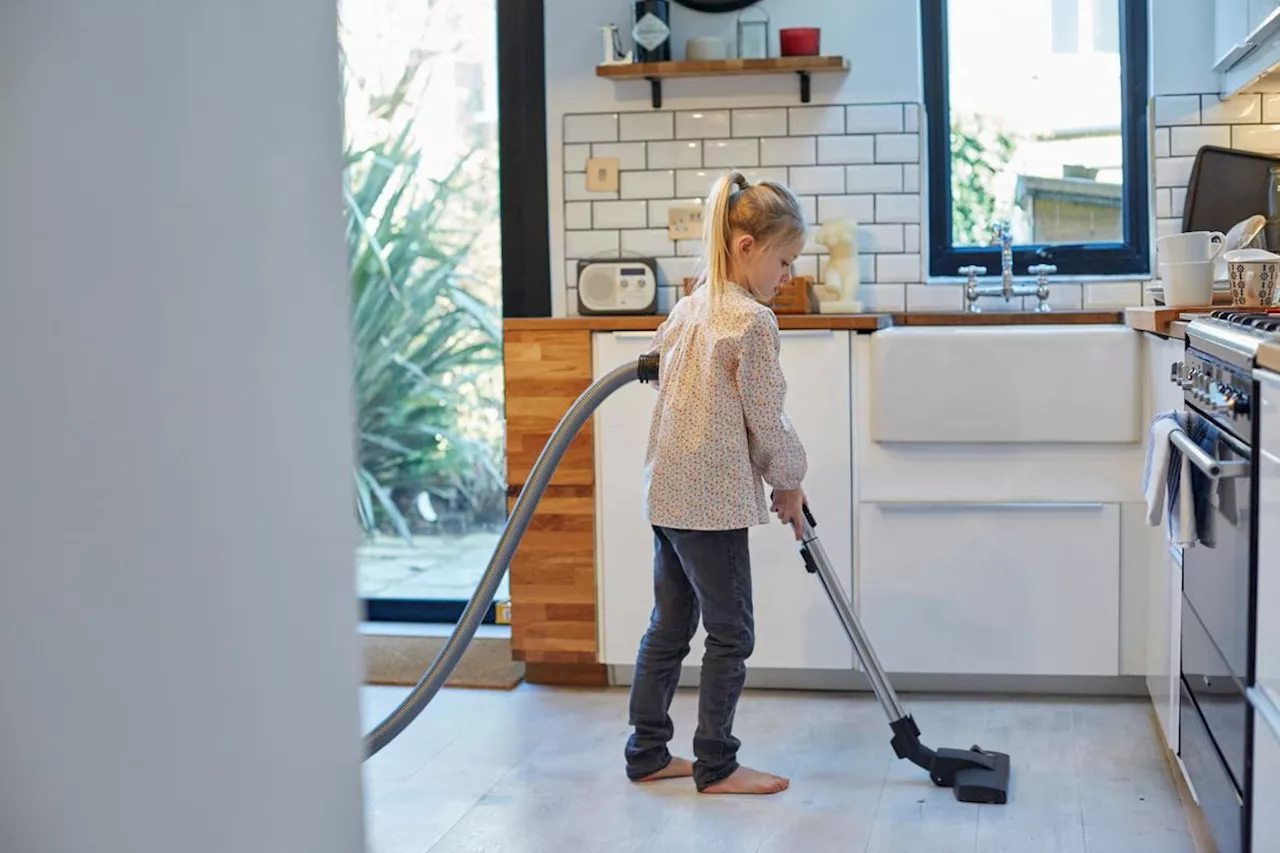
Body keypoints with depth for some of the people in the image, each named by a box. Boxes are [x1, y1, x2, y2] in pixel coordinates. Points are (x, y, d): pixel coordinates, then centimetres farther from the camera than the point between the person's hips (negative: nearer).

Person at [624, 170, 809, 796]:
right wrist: (789, 483, 3)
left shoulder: (688, 308, 11)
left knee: (669, 626, 15)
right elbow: (766, 416, -12)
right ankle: (716, 765, 12)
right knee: (731, 634, 3)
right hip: (714, 498, -9)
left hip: (668, 491, 9)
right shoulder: (752, 321, -15)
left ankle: (647, 753, 23)